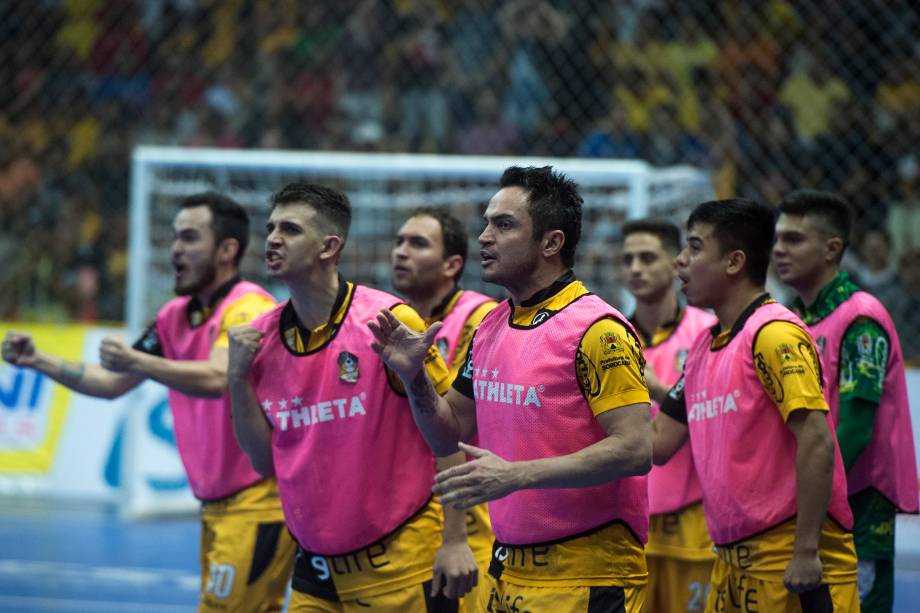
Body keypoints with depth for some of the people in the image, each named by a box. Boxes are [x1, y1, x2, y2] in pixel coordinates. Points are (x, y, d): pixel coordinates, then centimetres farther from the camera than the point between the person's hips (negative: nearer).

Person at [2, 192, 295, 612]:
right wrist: (38, 361, 10)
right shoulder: (175, 316, 12)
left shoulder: (249, 308, -14)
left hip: (257, 503, -9)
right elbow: (113, 383, 19)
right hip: (216, 507, 9)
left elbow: (217, 378, -32)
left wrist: (137, 361, -42)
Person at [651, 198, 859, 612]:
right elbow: (659, 443, 17)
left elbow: (816, 442, -19)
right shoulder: (703, 347, 15)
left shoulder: (774, 335, -12)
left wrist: (807, 552, -21)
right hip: (731, 562, 8)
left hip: (790, 563, -8)